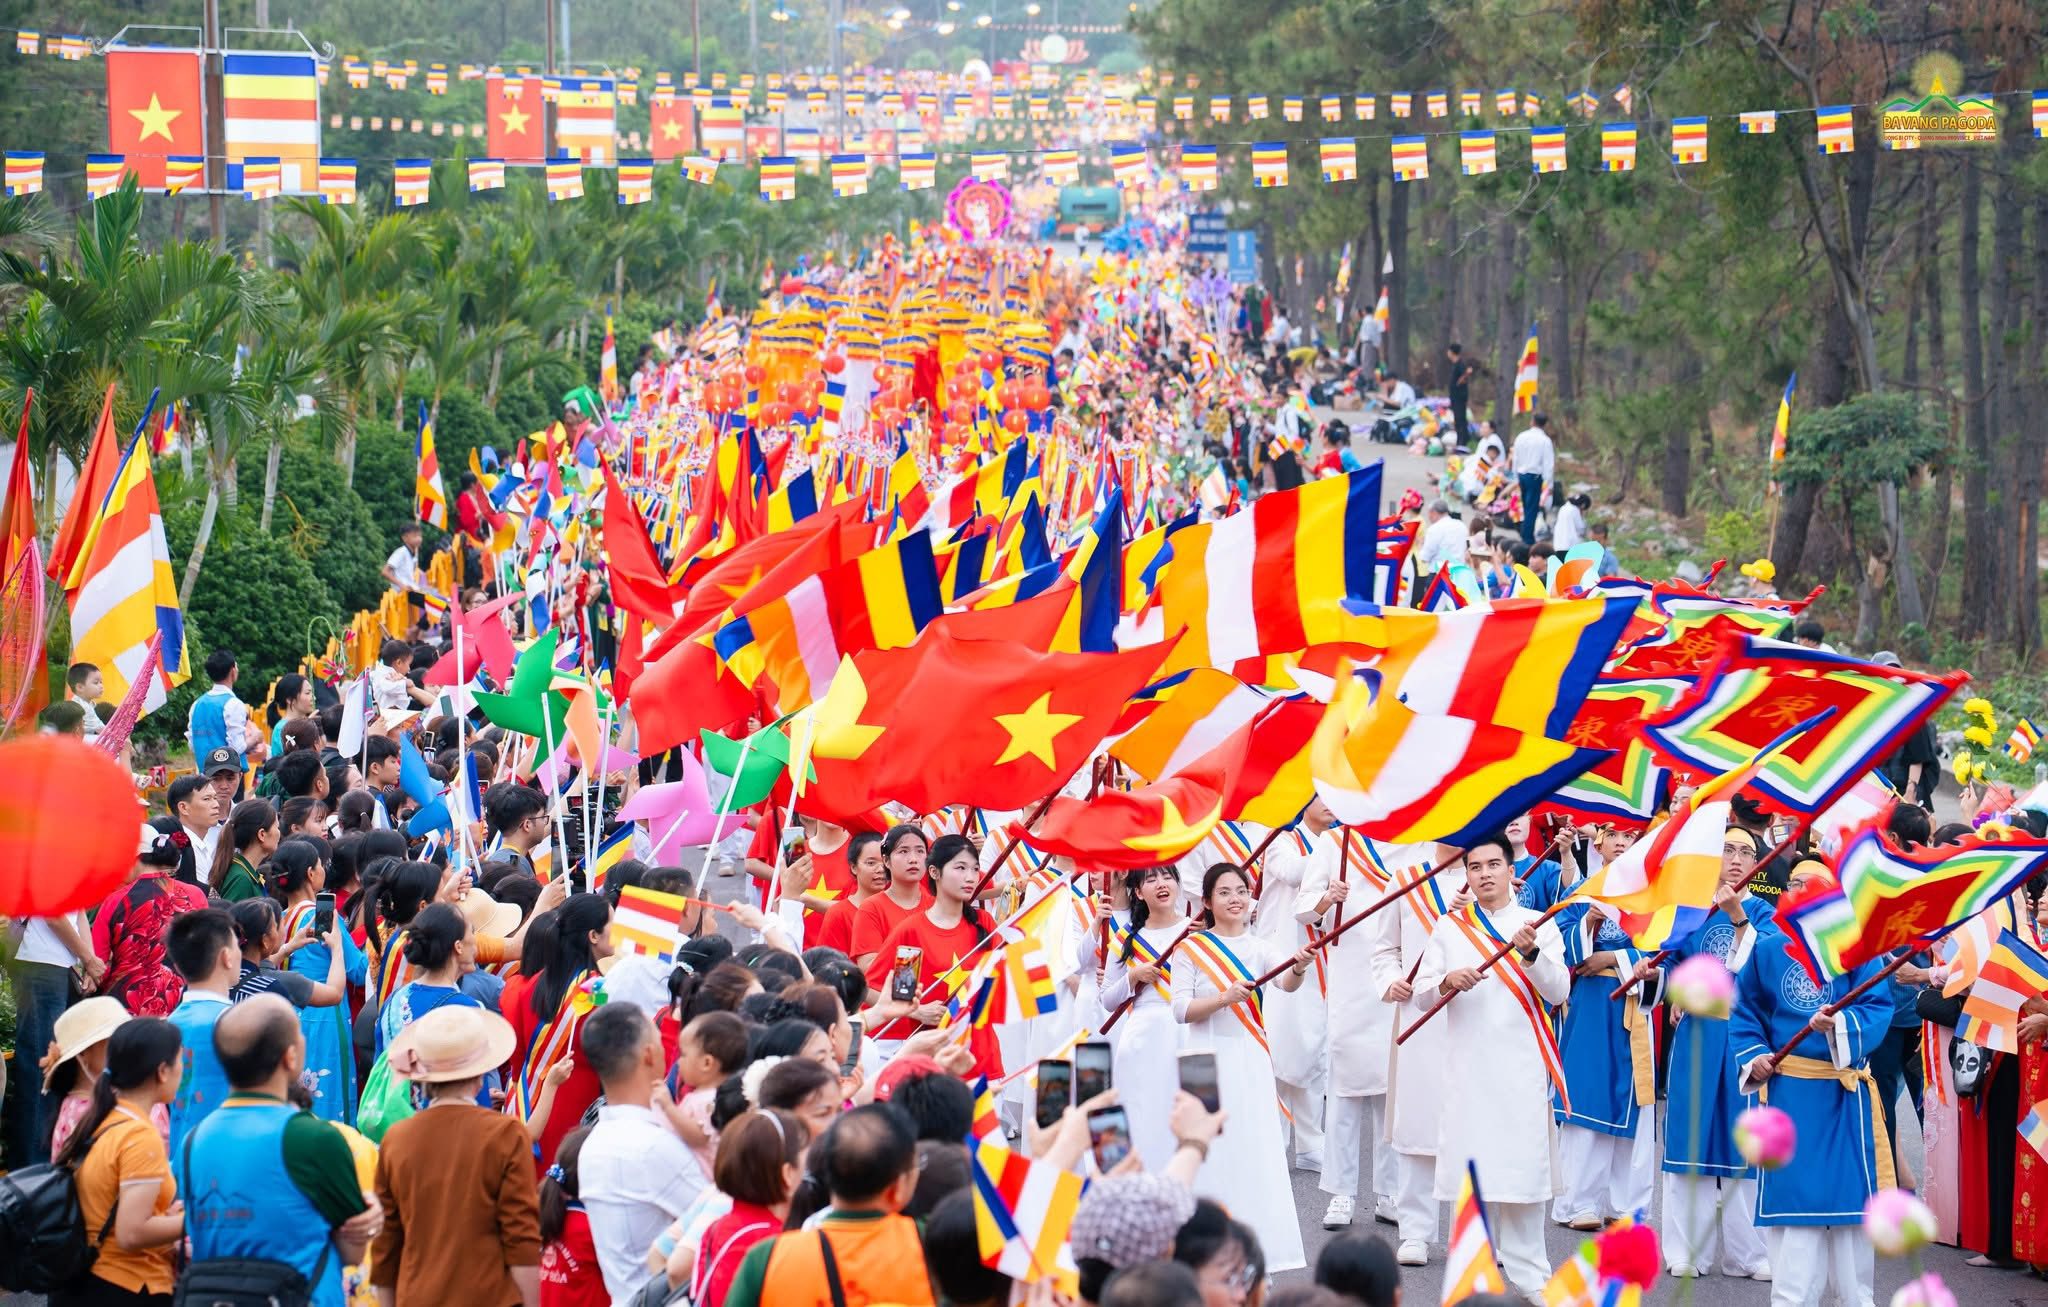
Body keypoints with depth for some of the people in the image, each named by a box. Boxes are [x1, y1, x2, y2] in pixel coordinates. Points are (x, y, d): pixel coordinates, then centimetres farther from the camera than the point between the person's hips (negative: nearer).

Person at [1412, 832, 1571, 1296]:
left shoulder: (1538, 925, 4)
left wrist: (1531, 954, -21)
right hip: (1467, 1063, 2)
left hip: (1521, 1065, -2)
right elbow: (1421, 987, 7)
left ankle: (1528, 1275, 0)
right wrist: (1448, 981, -14)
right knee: (1472, 1163, 2)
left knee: (1523, 1165, -4)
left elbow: (1559, 991, -4)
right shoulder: (1449, 928, 9)